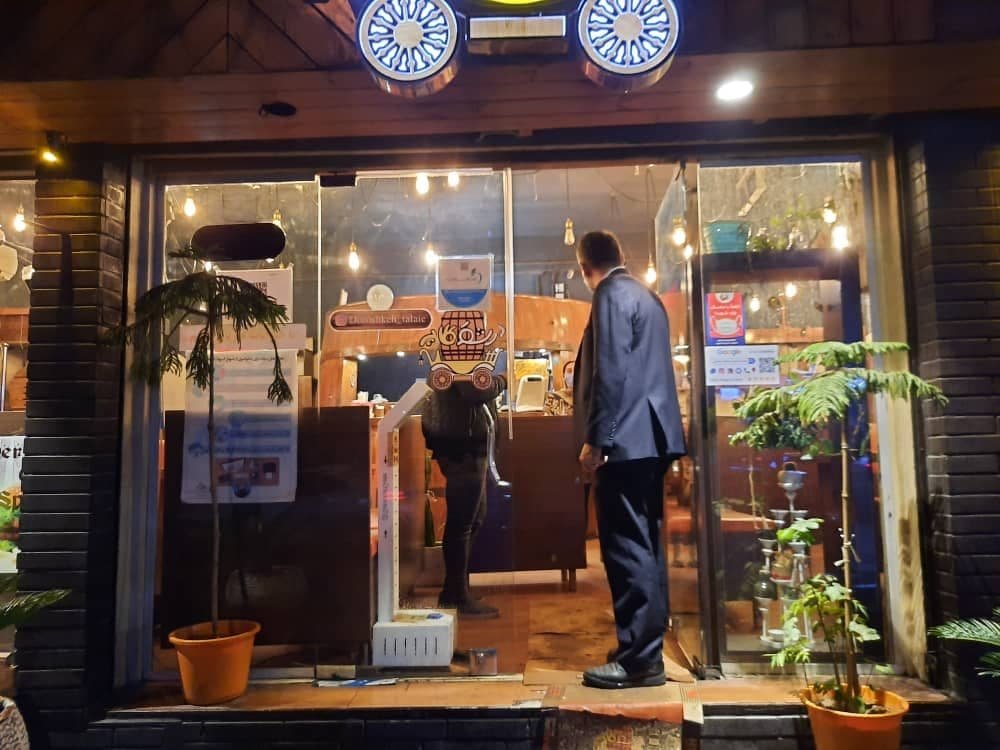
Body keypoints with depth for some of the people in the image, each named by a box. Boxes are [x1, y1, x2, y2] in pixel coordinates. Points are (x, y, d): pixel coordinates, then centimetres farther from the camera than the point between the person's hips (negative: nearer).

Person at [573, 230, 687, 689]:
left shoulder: (612, 296, -9)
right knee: (645, 544, 14)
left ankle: (639, 658, 1)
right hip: (651, 436, 10)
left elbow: (611, 373, -18)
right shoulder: (646, 295, 19)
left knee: (627, 549, -6)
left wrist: (595, 440, -16)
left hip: (626, 439, -10)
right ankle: (645, 646, 23)